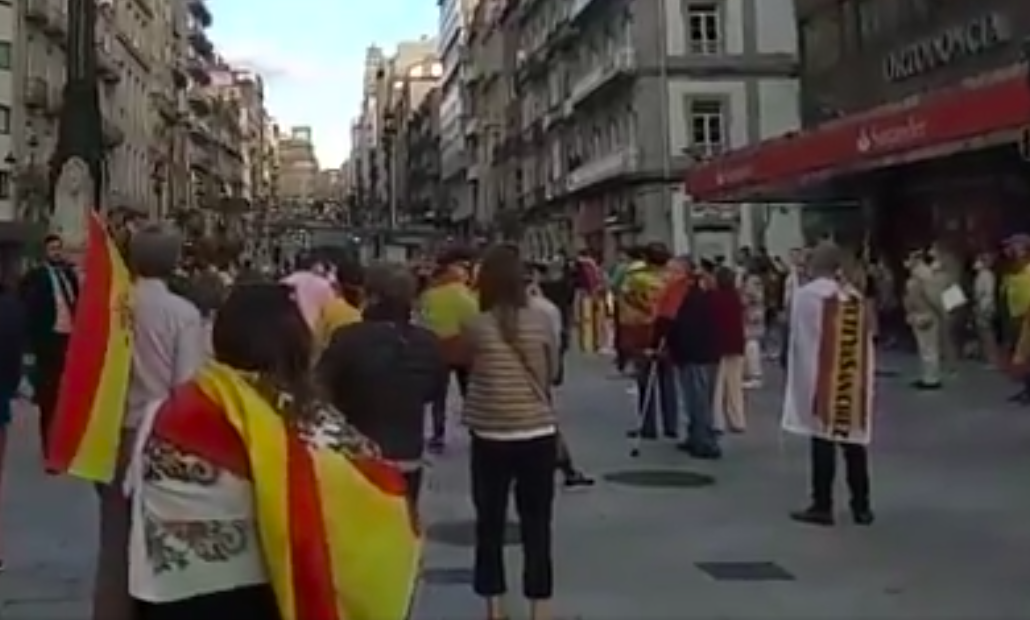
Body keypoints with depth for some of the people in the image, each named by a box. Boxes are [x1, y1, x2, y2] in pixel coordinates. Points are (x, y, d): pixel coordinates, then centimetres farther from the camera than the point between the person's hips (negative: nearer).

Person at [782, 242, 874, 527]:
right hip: (854, 382, 5)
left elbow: (800, 342, -7)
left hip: (822, 381, -5)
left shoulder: (806, 295, -10)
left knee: (823, 441, 0)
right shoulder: (857, 296, 6)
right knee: (854, 442, 10)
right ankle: (861, 506, 15)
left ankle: (822, 506, 4)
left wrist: (803, 381, 2)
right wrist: (864, 381, 15)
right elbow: (866, 344, 9)